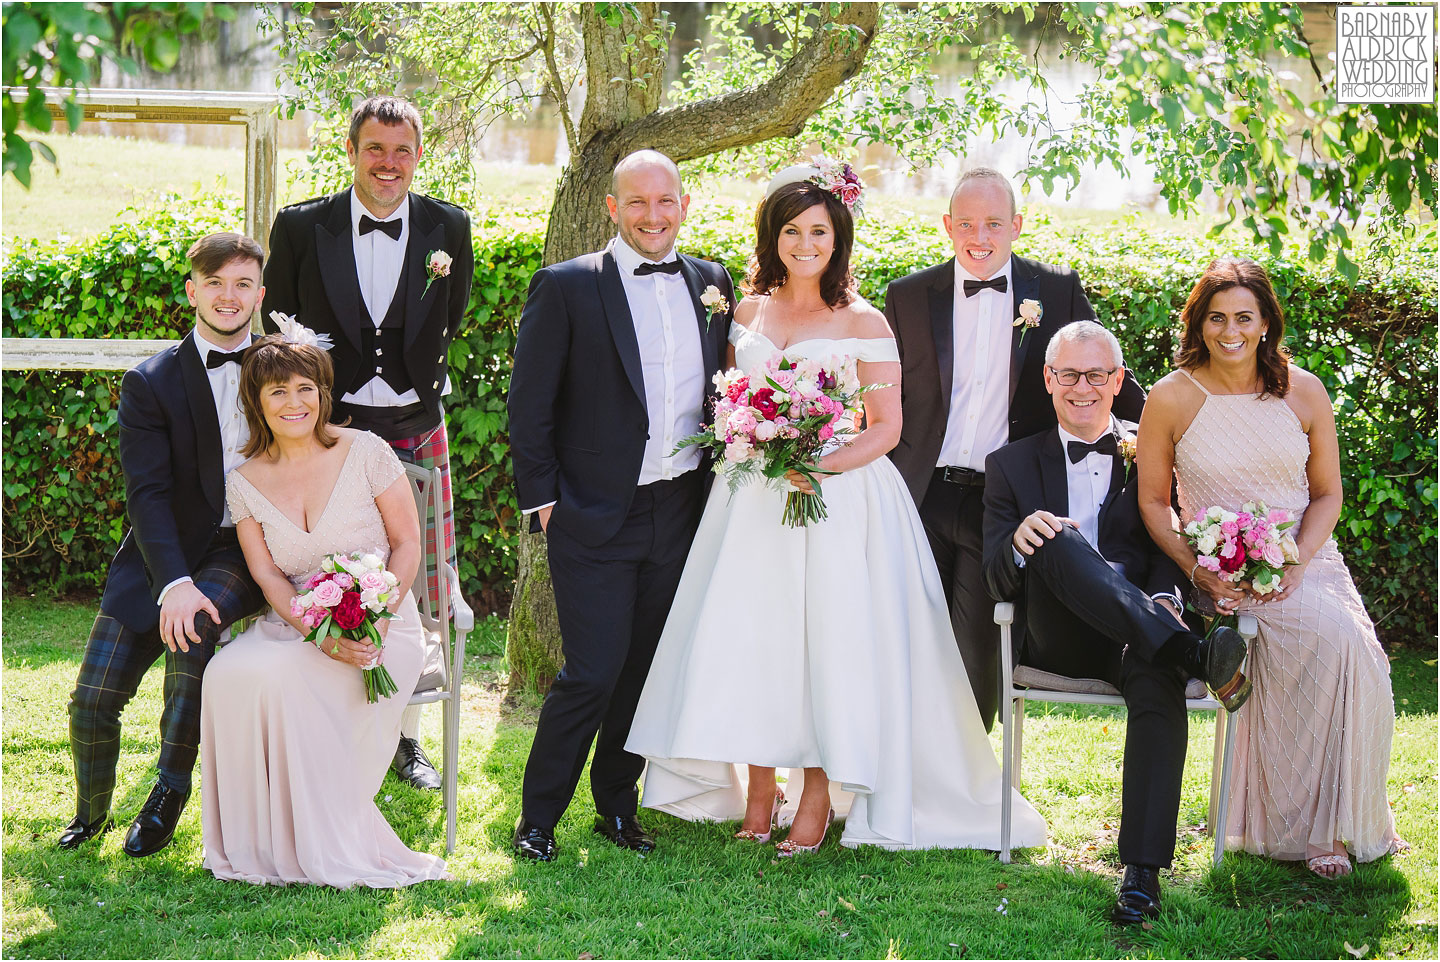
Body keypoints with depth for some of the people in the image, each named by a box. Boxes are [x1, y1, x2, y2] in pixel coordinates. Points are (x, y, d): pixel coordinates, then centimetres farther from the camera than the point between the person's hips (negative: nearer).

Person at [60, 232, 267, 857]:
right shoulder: (150, 383, -2)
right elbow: (148, 494, -11)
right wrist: (174, 583, -27)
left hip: (244, 552, 0)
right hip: (164, 553, 0)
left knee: (195, 625, -33)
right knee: (93, 698, -9)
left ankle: (170, 794, -17)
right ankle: (91, 812, 23)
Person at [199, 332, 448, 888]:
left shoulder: (365, 453, -2)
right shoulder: (244, 482, 5)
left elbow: (408, 543, -1)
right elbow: (268, 576, -1)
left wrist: (377, 617, -17)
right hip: (294, 627, 3)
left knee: (286, 677, -32)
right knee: (228, 673, -29)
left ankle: (328, 846, -18)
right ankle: (259, 840, -14)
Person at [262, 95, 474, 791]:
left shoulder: (448, 228, 1)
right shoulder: (301, 226, -3)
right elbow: (276, 325, 6)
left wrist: (422, 380, 9)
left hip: (416, 432, 2)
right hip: (329, 433, -1)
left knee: (415, 594, 6)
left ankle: (406, 738, 21)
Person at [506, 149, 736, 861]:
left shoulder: (711, 284, 8)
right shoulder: (566, 287, -6)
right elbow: (528, 406, -4)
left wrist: (718, 489, 9)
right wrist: (542, 500, -7)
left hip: (681, 511, 5)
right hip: (596, 516, -4)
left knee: (647, 669, 11)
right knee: (593, 673, -7)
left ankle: (616, 805, 26)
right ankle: (538, 817, 9)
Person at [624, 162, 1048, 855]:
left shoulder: (863, 323, -1)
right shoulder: (747, 312, 11)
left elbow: (886, 428, -3)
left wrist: (820, 466, -18)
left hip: (840, 498, -3)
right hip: (753, 503, 4)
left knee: (828, 637, -5)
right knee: (747, 635, 1)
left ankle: (818, 797, 6)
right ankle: (756, 794, 12)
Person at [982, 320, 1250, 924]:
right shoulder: (1011, 465, 16)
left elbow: (1175, 547, 6)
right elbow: (998, 583, 6)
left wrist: (1165, 597, -18)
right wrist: (1019, 544, -19)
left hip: (1138, 637, 0)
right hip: (1056, 641, 0)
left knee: (1158, 681, -36)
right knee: (1058, 541, -32)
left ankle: (1142, 871, -40)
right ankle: (1200, 659, -46)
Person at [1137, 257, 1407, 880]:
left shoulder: (1304, 392, 4)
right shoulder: (1173, 398, -2)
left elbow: (1327, 493, 8)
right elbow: (1152, 502, 4)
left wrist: (1296, 563, -9)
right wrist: (1197, 572, -11)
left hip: (1306, 561, 3)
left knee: (1357, 658, -27)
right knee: (1328, 636, -30)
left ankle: (1334, 821, -8)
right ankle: (1306, 824, -16)